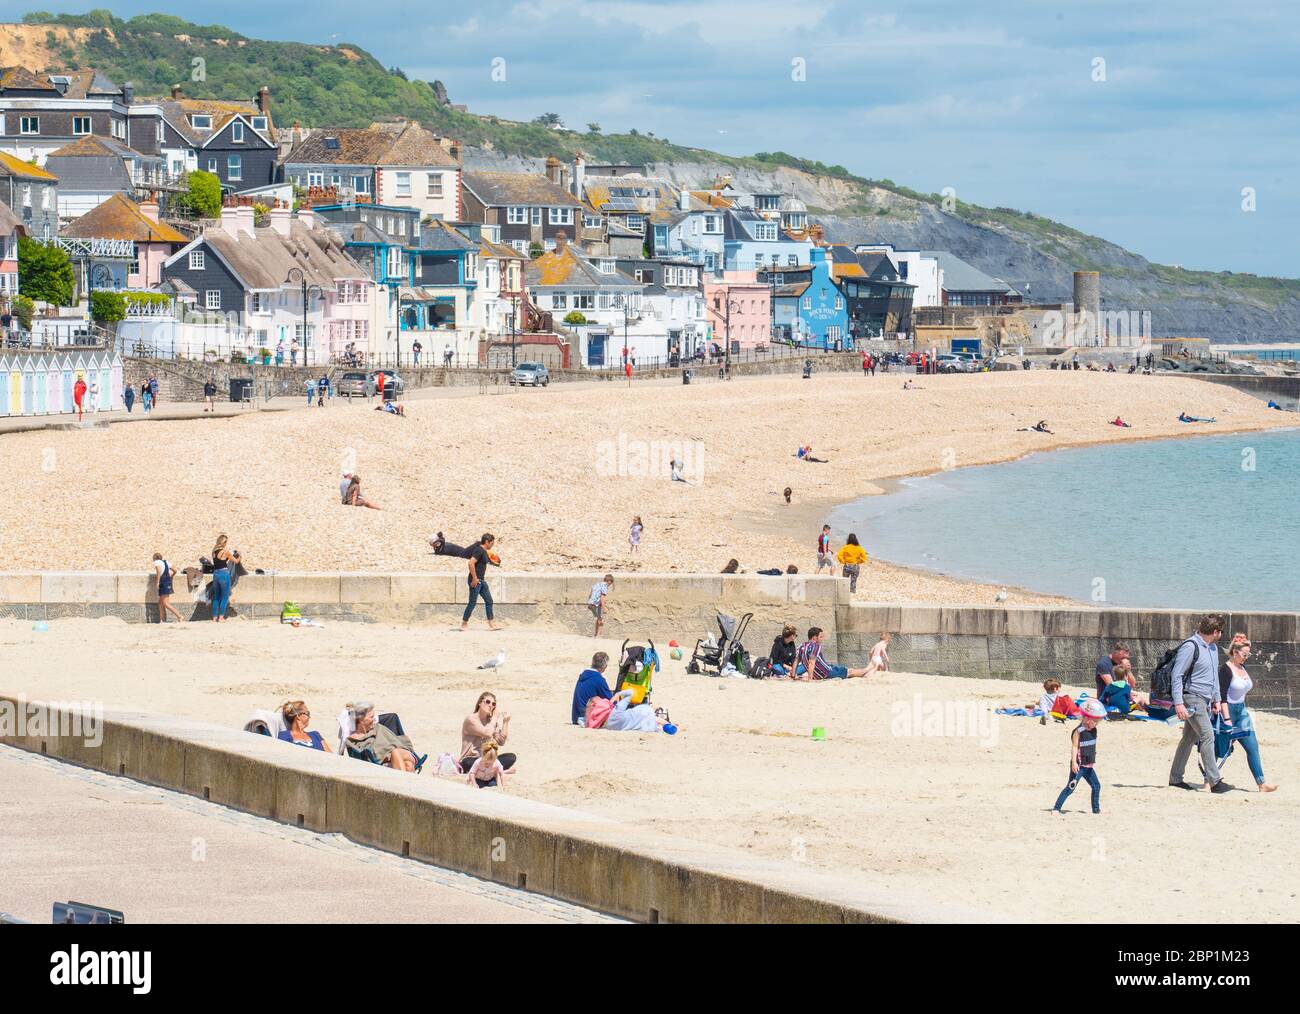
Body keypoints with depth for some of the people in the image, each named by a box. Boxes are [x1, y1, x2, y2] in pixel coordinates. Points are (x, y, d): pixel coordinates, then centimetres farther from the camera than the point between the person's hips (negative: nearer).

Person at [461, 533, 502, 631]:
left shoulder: (484, 552, 15)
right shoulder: (478, 550, -15)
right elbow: (471, 563, -25)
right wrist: (474, 578, -24)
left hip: (481, 580, 10)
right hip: (475, 581, -10)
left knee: (489, 601, 9)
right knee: (472, 602, -5)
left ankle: (491, 624, 11)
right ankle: (464, 623, 4)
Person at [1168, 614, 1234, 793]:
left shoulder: (1213, 648, 14)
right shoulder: (1190, 647, -14)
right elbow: (1177, 675, -16)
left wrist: (1217, 699, 23)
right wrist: (1178, 703, -22)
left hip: (1205, 700, 9)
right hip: (1192, 699, -9)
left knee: (1190, 738, 12)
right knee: (1207, 736, -14)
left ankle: (1175, 778, 19)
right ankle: (1214, 781, -15)